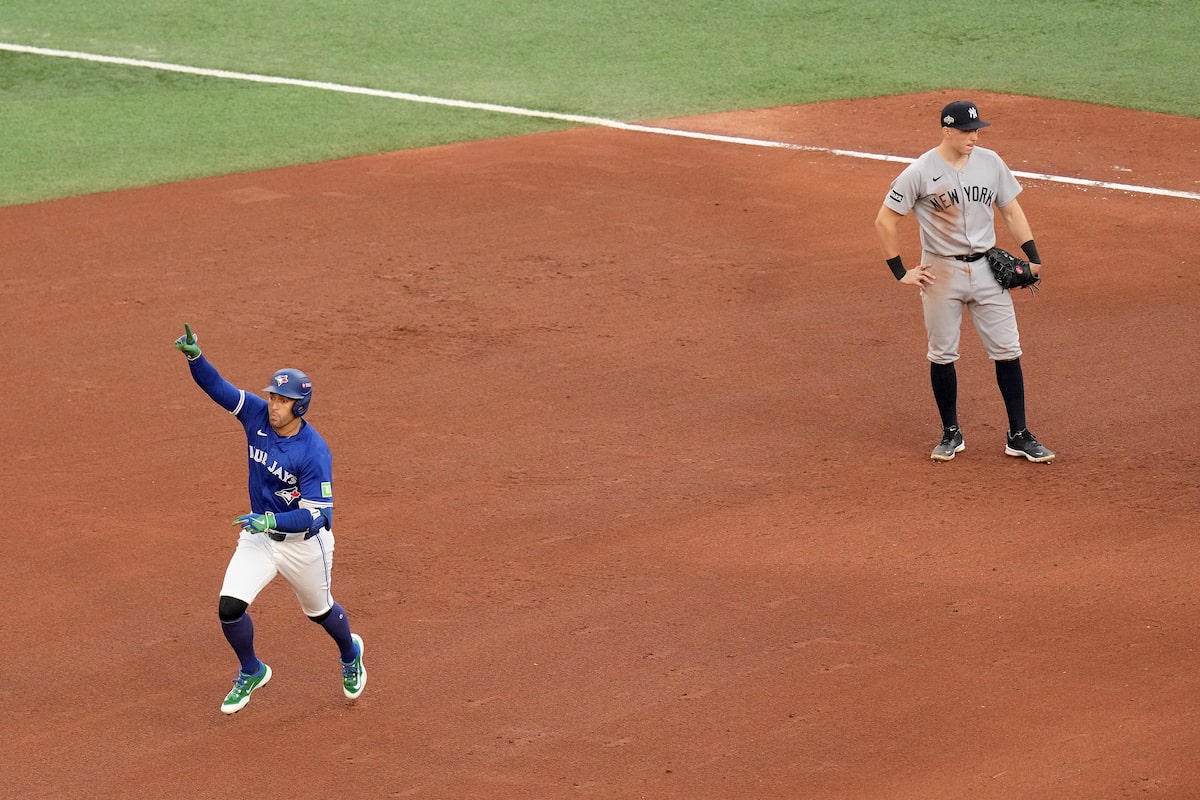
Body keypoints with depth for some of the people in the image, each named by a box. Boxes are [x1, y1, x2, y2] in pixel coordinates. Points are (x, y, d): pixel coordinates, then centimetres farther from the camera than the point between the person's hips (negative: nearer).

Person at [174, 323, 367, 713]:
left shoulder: (314, 452, -29)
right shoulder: (258, 415, -13)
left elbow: (317, 514, -30)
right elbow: (217, 387, -19)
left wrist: (273, 521, -45)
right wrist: (195, 357, -39)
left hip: (304, 541, -4)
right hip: (260, 534, 4)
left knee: (320, 611, 19)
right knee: (229, 607, -8)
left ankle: (351, 655, 53)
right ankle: (251, 673, 19)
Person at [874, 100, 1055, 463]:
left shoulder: (990, 163, 0)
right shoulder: (920, 172, -11)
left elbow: (1011, 211, 9)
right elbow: (885, 221, -6)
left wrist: (1033, 258, 1)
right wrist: (901, 272, -6)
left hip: (987, 268, 3)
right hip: (942, 270, -3)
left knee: (1007, 351, 1)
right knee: (942, 355, 6)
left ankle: (1019, 436, 8)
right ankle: (951, 434, 21)